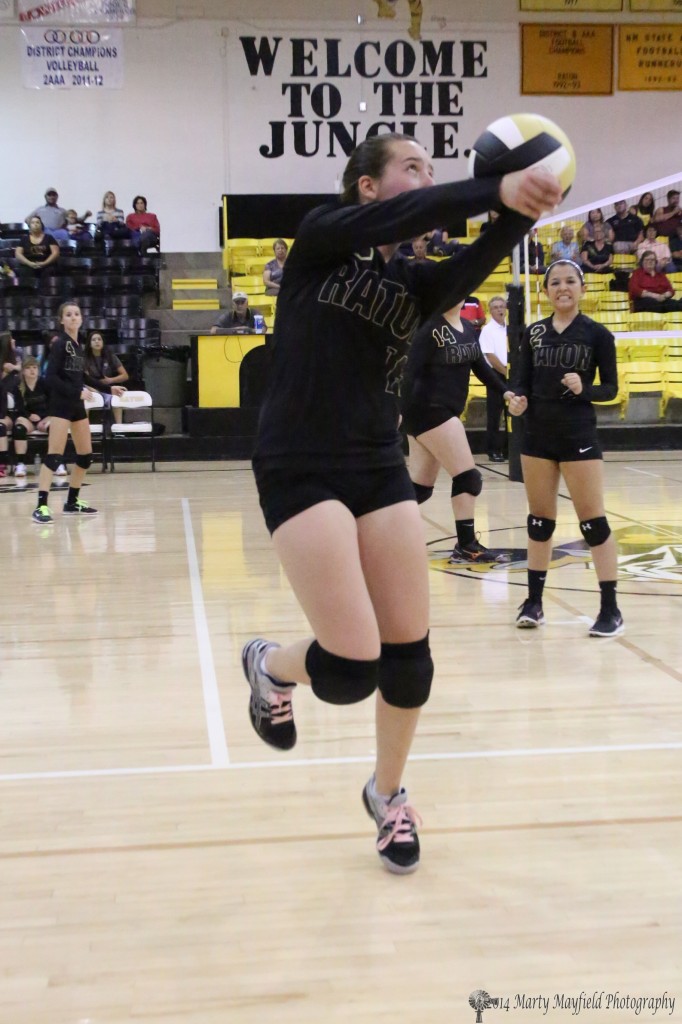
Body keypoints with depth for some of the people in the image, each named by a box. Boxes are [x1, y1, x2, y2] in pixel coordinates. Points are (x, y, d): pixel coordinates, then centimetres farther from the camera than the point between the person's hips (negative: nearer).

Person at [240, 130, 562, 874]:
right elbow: (396, 220, -22)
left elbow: (472, 267, -12)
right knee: (351, 669, -12)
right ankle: (271, 666, 24)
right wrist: (496, 189, -33)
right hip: (301, 470, -5)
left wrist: (523, 214, -29)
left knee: (409, 655, 4)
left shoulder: (413, 282, 10)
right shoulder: (320, 237, -1)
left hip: (380, 469, 6)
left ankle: (388, 795, 30)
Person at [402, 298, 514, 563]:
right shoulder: (431, 328, -12)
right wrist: (401, 410, -27)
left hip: (444, 412, 9)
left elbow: (480, 366, 17)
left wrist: (504, 391, 4)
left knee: (420, 486, 11)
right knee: (468, 477, -8)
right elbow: (410, 370, -18)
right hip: (428, 411, -9)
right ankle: (466, 546, 0)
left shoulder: (467, 328, 12)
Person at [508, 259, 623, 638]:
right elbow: (524, 381, 8)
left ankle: (610, 609, 4)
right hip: (537, 435, 4)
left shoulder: (597, 334, -4)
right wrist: (518, 399, -14)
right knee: (539, 519, 11)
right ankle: (534, 601, 20)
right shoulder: (533, 333, 5)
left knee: (593, 522, -3)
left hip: (578, 436, -4)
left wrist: (583, 388, -21)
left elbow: (611, 387, -2)